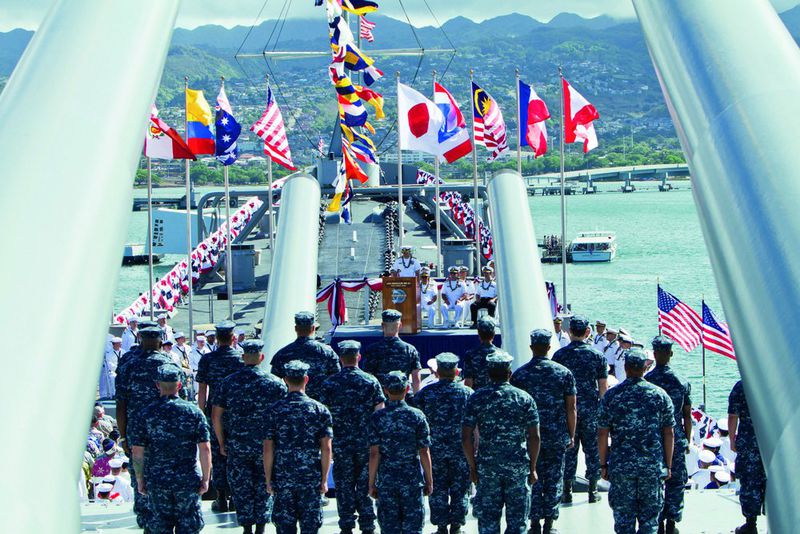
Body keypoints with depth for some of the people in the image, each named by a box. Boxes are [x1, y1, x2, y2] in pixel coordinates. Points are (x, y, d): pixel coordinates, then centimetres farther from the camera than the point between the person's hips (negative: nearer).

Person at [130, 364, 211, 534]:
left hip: (156, 482, 0)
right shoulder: (193, 412, -5)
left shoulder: (146, 414, -5)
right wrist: (205, 479, 0)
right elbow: (205, 449, -7)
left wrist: (140, 480, 5)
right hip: (188, 481, 0)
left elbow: (137, 452, -5)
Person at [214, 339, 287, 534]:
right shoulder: (275, 383, -4)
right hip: (266, 445, 0)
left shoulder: (228, 383, -1)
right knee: (264, 487, 11)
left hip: (237, 445, 0)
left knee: (241, 488, 9)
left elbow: (216, 416, 0)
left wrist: (222, 443, 10)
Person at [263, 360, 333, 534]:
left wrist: (268, 479, 5)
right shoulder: (320, 409, -3)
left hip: (283, 479, 0)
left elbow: (268, 449, -4)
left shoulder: (275, 410, -3)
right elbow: (326, 449, -5)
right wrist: (324, 479, 3)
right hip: (312, 479, 0)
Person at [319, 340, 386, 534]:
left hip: (340, 443, -1)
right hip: (366, 444, 1)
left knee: (344, 486, 7)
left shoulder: (330, 383, -3)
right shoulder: (371, 381, -2)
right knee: (366, 485, 8)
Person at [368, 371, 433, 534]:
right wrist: (429, 480, 7)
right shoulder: (417, 416, -4)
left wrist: (371, 483, 2)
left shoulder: (377, 417, -4)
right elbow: (424, 453, -3)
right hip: (412, 479, 0)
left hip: (386, 480, 0)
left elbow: (374, 454, -6)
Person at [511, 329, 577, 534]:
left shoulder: (519, 375, -4)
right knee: (554, 478, 8)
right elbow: (571, 408, -1)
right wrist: (571, 435, 8)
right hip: (557, 436, 0)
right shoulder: (564, 373, -2)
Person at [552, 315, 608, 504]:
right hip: (591, 409, 0)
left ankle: (567, 491, 6)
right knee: (592, 448, 8)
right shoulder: (597, 355, -2)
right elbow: (603, 387, 0)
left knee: (568, 448, 6)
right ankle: (593, 491, 10)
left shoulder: (560, 355, -3)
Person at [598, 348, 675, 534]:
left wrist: (603, 464, 8)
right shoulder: (660, 395, 0)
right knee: (649, 518, 7)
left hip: (621, 465, 0)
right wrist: (668, 465, 10)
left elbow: (602, 435, -2)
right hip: (653, 466, 1)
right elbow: (669, 434, 2)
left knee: (623, 518, 6)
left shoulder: (611, 396, -2)